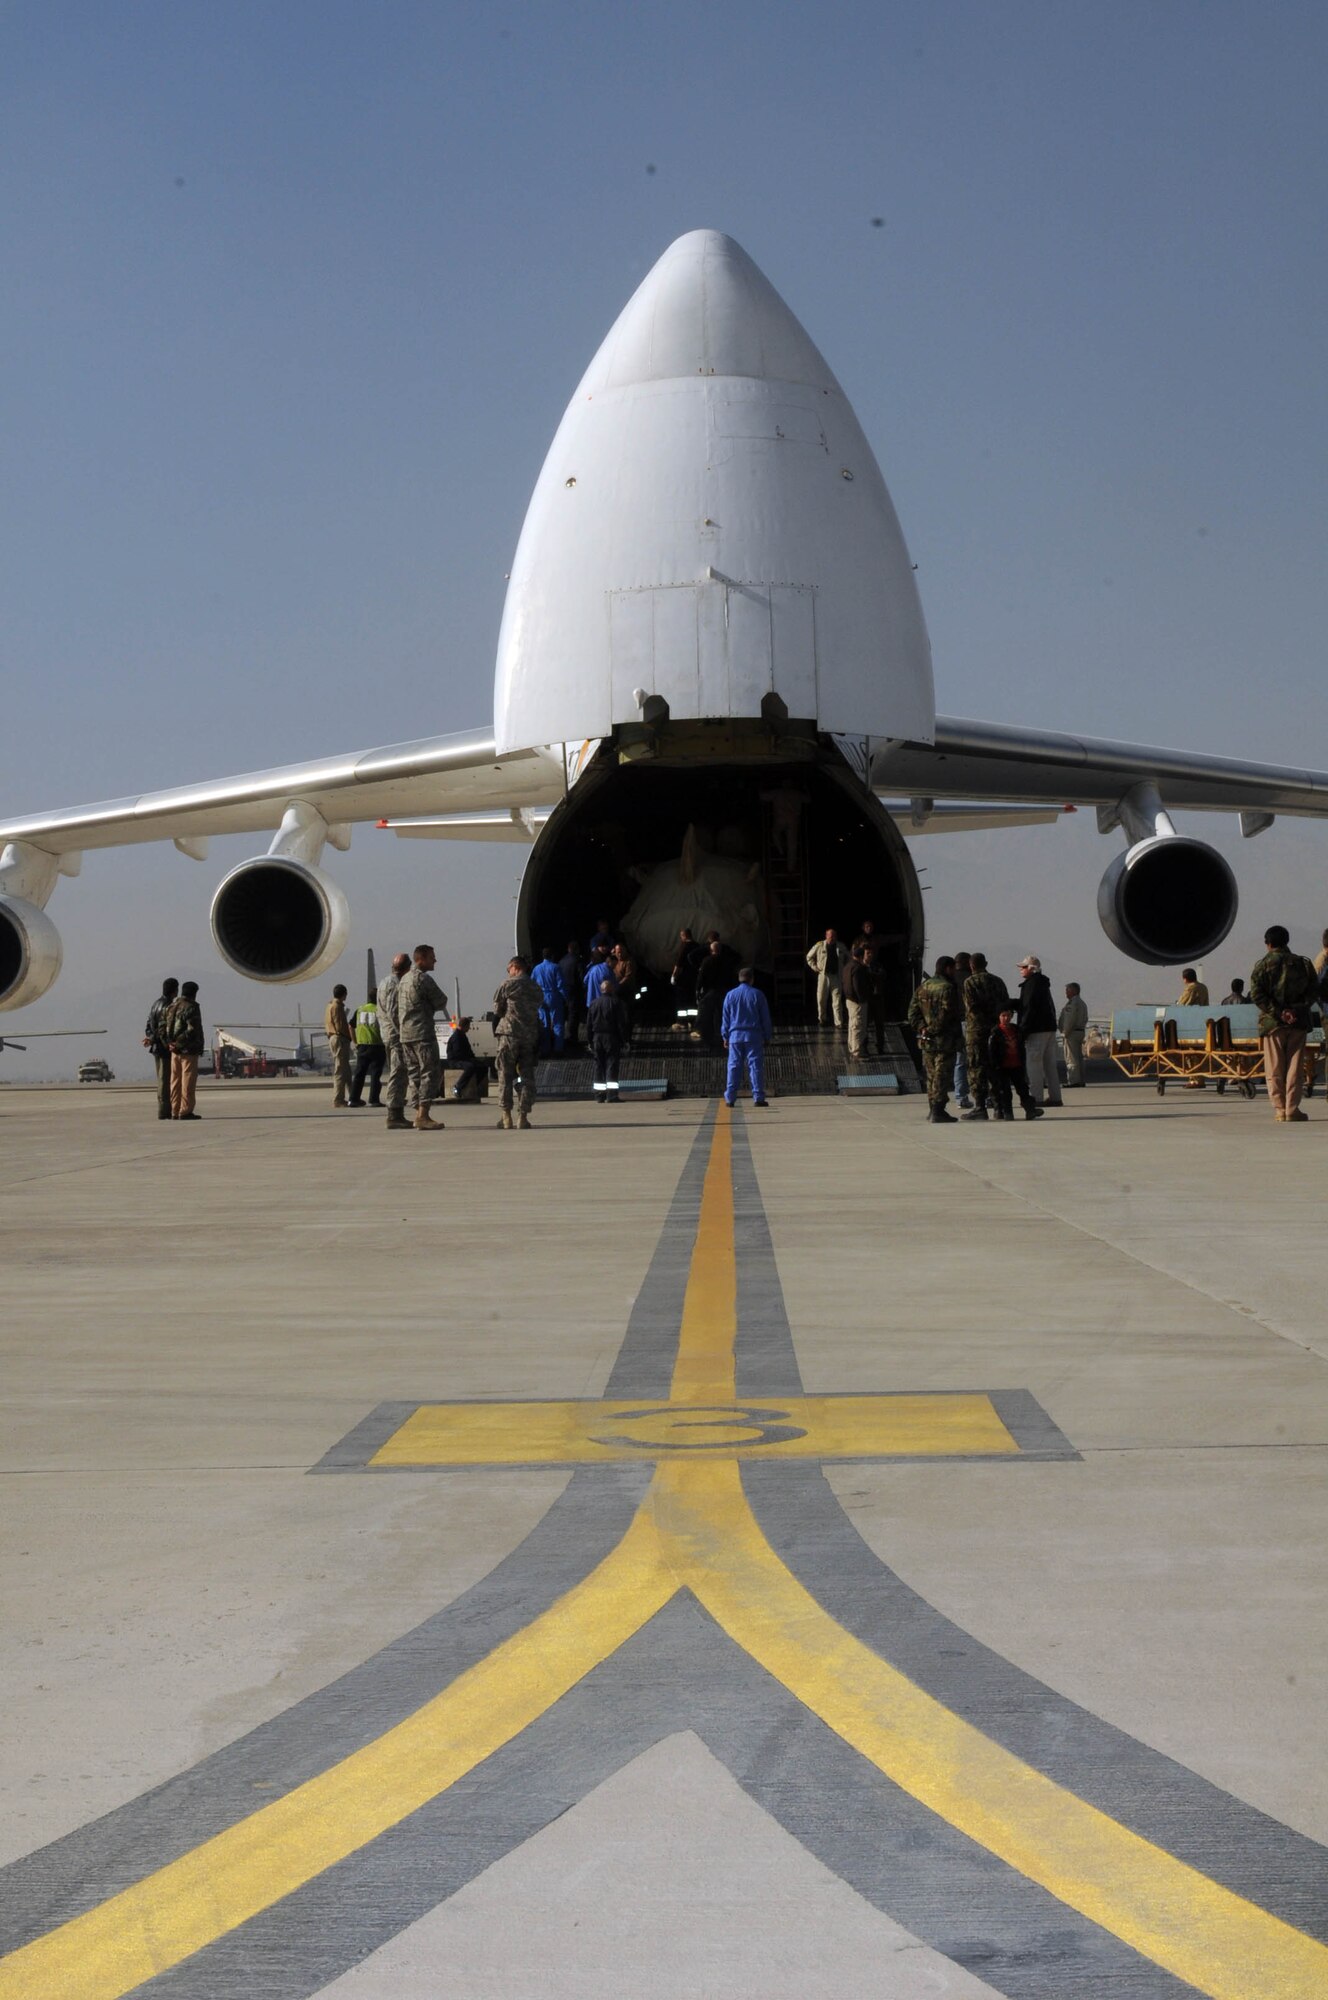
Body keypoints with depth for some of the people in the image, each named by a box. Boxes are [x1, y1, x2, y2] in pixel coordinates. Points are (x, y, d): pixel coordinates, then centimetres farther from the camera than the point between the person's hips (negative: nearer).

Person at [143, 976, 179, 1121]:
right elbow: (162, 1029, -24)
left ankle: (163, 1109, 16)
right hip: (164, 1049, -10)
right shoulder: (167, 1006, -16)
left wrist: (150, 1038, -3)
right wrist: (167, 1044, -25)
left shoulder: (156, 1004, 14)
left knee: (163, 1079, 13)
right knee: (166, 1080, -7)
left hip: (157, 1048, 10)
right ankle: (164, 1111, -6)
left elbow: (148, 1026, 10)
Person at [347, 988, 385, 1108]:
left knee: (359, 1074, 11)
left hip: (362, 1045, 4)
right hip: (377, 1046, -4)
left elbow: (351, 1027, 10)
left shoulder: (359, 1010, 8)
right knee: (375, 1074, 0)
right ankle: (373, 1100, -3)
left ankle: (354, 1099, 11)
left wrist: (355, 1042, 17)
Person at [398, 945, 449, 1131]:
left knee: (415, 1074, 10)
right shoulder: (423, 978, -11)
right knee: (431, 1073, -8)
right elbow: (441, 1002, -8)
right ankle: (423, 1116, -16)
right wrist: (431, 1005, 11)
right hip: (422, 1032, -9)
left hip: (405, 1034, 9)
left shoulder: (404, 979, 17)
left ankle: (419, 1115, 10)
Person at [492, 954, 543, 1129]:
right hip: (531, 1035, 4)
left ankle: (506, 1116, 0)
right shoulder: (536, 988, 12)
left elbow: (497, 1008, 2)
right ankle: (523, 1116, 1)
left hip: (509, 1033, -4)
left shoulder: (509, 984, -3)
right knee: (527, 1076, 6)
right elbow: (537, 1011, 13)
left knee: (505, 1075, 3)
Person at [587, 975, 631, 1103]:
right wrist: (625, 1040, -3)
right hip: (612, 1037, -4)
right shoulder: (616, 1002, -6)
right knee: (612, 1065, -5)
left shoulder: (594, 1003, 8)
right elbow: (622, 1023, -8)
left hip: (597, 1037, 4)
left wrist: (590, 1041, 14)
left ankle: (599, 1095, 6)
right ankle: (611, 1095, -12)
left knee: (599, 1065, 8)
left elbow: (588, 1024, 9)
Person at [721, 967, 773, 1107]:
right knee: (755, 1066, 0)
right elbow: (765, 1018, 3)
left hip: (735, 1036, 2)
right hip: (754, 1036, -2)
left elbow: (725, 1018, 8)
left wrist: (725, 1037, 16)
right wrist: (767, 1036, 11)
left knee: (734, 1066, 5)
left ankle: (729, 1098, 3)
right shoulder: (757, 995, -1)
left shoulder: (730, 995, 4)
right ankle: (758, 1098, -4)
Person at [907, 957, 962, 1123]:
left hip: (927, 1039, 7)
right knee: (942, 1075, -5)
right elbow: (949, 1014, -20)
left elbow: (913, 1011, 7)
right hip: (944, 1039, -7)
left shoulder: (923, 987, 11)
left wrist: (922, 1027, 1)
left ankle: (932, 1110, 19)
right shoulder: (947, 988, -13)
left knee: (932, 1075, 15)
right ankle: (937, 1112, -7)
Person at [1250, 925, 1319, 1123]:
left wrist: (1276, 1012, -11)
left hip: (1272, 1023, -2)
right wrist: (1297, 1010, -7)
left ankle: (1280, 1110, 1)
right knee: (1294, 1068, 4)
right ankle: (1292, 1110, 0)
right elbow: (1313, 991, 0)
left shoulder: (1263, 965, -2)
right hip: (1299, 1022, 2)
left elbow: (1256, 994, -11)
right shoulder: (1303, 964, 5)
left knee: (1274, 1070, 5)